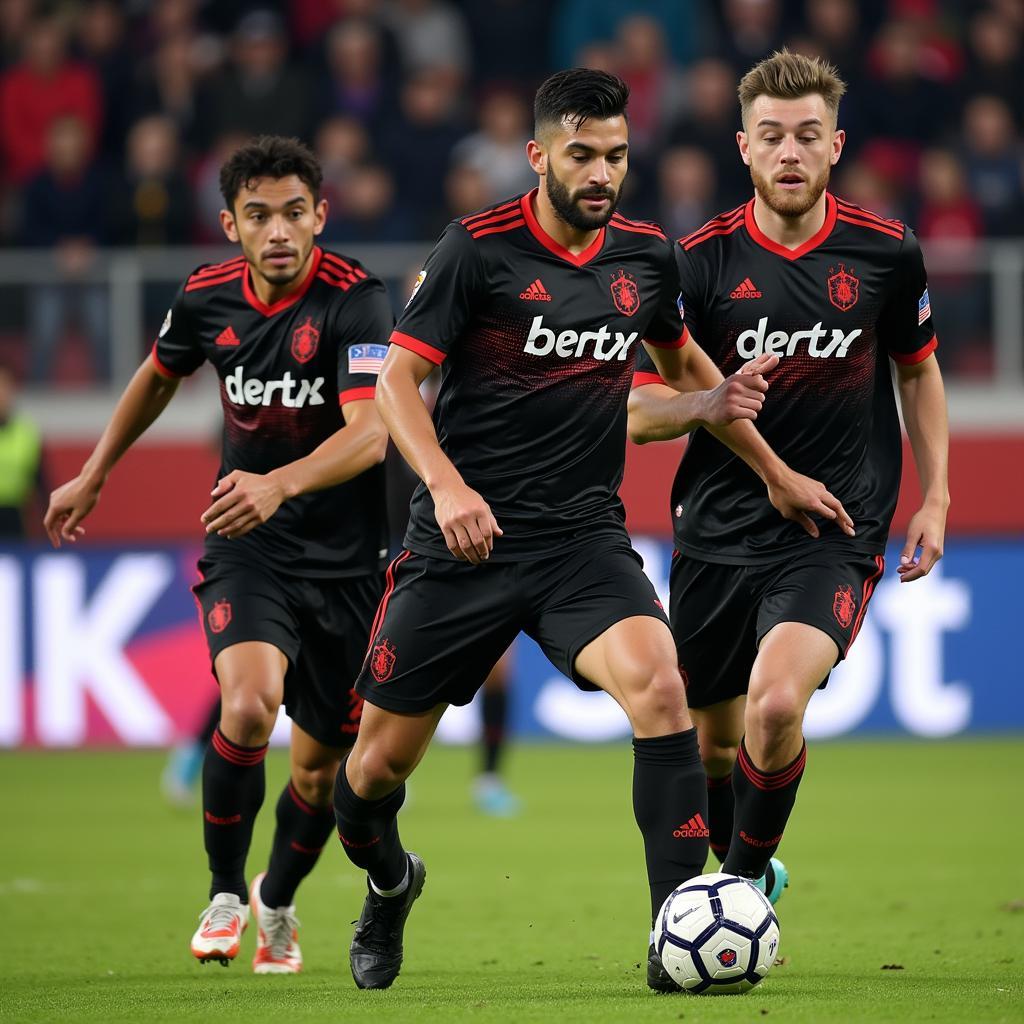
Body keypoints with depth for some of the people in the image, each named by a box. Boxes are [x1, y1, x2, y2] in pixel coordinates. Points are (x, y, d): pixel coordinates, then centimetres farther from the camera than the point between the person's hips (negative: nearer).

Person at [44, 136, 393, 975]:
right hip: (246, 551, 1)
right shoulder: (207, 298, -4)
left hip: (347, 559, -1)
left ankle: (278, 905, 38)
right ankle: (224, 896, -3)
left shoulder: (356, 300, -19)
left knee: (321, 765, 7)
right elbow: (160, 375, 19)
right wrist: (95, 476, 27)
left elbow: (369, 434, -32)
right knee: (248, 704, -25)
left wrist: (280, 484, -48)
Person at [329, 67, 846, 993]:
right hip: (465, 537, -2)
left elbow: (681, 362, 25)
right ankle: (387, 883, 41)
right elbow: (398, 379, -7)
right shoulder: (479, 248, -9)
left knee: (657, 682, -26)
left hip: (583, 535, 2)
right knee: (383, 757, 5)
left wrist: (775, 473, 22)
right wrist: (446, 485, -23)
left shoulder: (645, 257, 5)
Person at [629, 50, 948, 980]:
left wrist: (935, 500, 9)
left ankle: (745, 885, -4)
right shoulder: (699, 262, -5)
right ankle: (744, 876, 41)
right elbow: (636, 412, -2)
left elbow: (918, 370, 15)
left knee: (776, 705, -25)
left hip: (836, 530, -2)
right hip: (719, 529, 2)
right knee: (715, 740, 11)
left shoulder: (886, 252, -2)